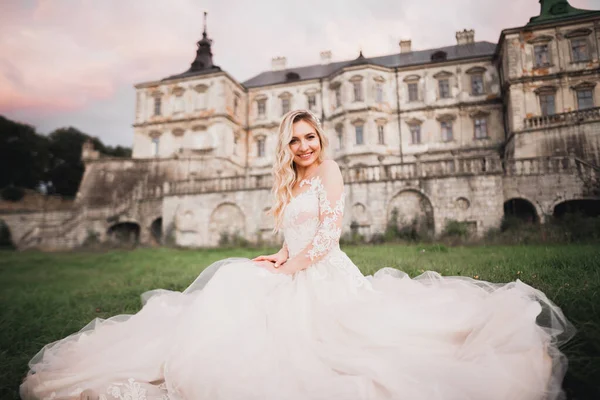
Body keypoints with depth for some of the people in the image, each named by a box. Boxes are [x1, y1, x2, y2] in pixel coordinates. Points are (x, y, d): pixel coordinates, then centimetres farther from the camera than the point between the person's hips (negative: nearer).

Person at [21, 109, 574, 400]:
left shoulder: (329, 169, -2)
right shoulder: (290, 186, 22)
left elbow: (331, 230, -12)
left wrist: (294, 267, -11)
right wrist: (279, 259, 3)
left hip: (321, 276, -8)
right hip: (296, 272, 8)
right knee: (236, 284, -6)